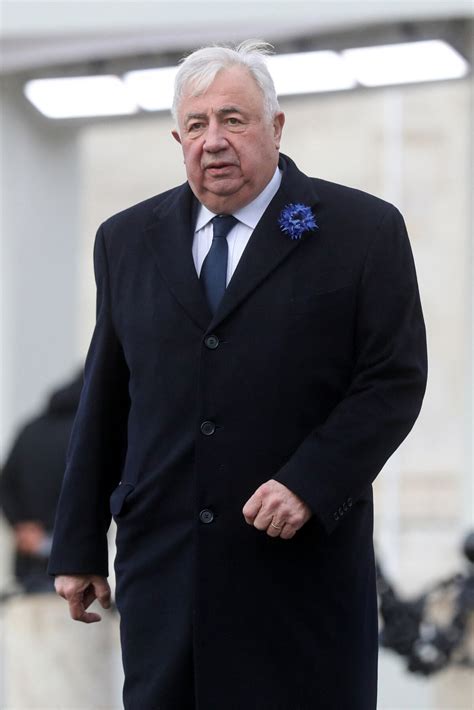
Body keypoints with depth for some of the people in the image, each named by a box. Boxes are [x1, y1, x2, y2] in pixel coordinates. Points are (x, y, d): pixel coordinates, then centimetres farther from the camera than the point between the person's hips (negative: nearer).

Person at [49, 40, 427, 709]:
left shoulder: (364, 231, 0)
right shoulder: (128, 240, 12)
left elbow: (394, 380, -4)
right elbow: (104, 399, 13)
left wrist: (309, 483, -16)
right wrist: (79, 547, 11)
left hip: (303, 564, -3)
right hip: (161, 568, 3)